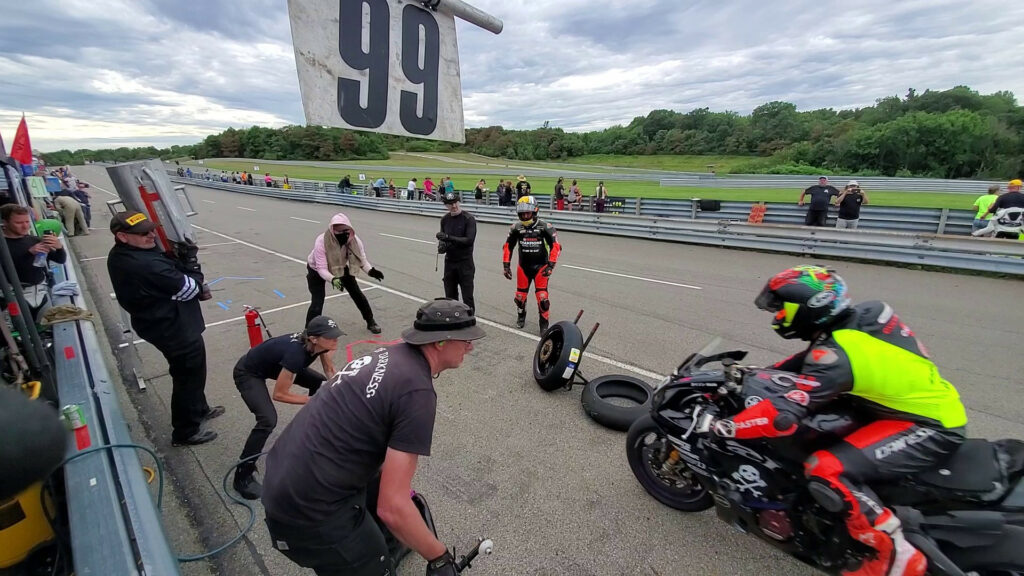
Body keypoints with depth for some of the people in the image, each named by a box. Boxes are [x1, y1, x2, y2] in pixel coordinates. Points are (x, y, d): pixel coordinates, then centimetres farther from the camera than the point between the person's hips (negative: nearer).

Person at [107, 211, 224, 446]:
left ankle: (199, 410, 48)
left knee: (187, 374, 27)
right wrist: (190, 259, -12)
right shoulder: (148, 265, -33)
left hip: (159, 324, 10)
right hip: (177, 330, -10)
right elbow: (191, 289, -24)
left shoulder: (118, 256, -1)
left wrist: (179, 259, -8)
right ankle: (185, 432, 26)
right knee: (189, 377, 9)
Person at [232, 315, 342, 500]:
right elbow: (279, 394, -29)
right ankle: (242, 477, -6)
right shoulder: (296, 353, -40)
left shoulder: (319, 344, -20)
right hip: (248, 373, -8)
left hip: (273, 365, 8)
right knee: (268, 420, -24)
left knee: (320, 383, 5)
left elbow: (329, 370, 0)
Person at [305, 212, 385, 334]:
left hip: (341, 267, 4)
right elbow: (322, 269, -37)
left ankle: (370, 322, 25)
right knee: (317, 301, -16)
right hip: (317, 270, -4)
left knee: (357, 293, 6)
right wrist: (333, 279, -55)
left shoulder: (354, 240, -28)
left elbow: (362, 260, -19)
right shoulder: (321, 242, -39)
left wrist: (371, 271, -39)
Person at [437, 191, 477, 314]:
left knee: (467, 297, 0)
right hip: (449, 261, 5)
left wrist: (448, 237, -24)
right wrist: (442, 244, -6)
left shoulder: (469, 219, -10)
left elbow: (469, 240, -19)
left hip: (465, 262, -5)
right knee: (450, 296, 14)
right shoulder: (445, 219, 7)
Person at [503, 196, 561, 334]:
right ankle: (521, 316, 41)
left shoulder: (545, 227, -12)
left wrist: (550, 266, -19)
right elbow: (508, 247, 7)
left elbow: (556, 246, -12)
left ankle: (544, 324, 8)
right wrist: (506, 265, 2)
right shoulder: (516, 228, -1)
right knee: (520, 296, 11)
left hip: (540, 267, -3)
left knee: (542, 297, -11)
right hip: (523, 267, 3)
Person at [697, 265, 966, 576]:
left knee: (825, 470, -23)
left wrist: (721, 426, -23)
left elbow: (781, 416, -33)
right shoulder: (865, 315, -2)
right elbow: (810, 358, 14)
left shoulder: (836, 355, -28)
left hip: (932, 428, -10)